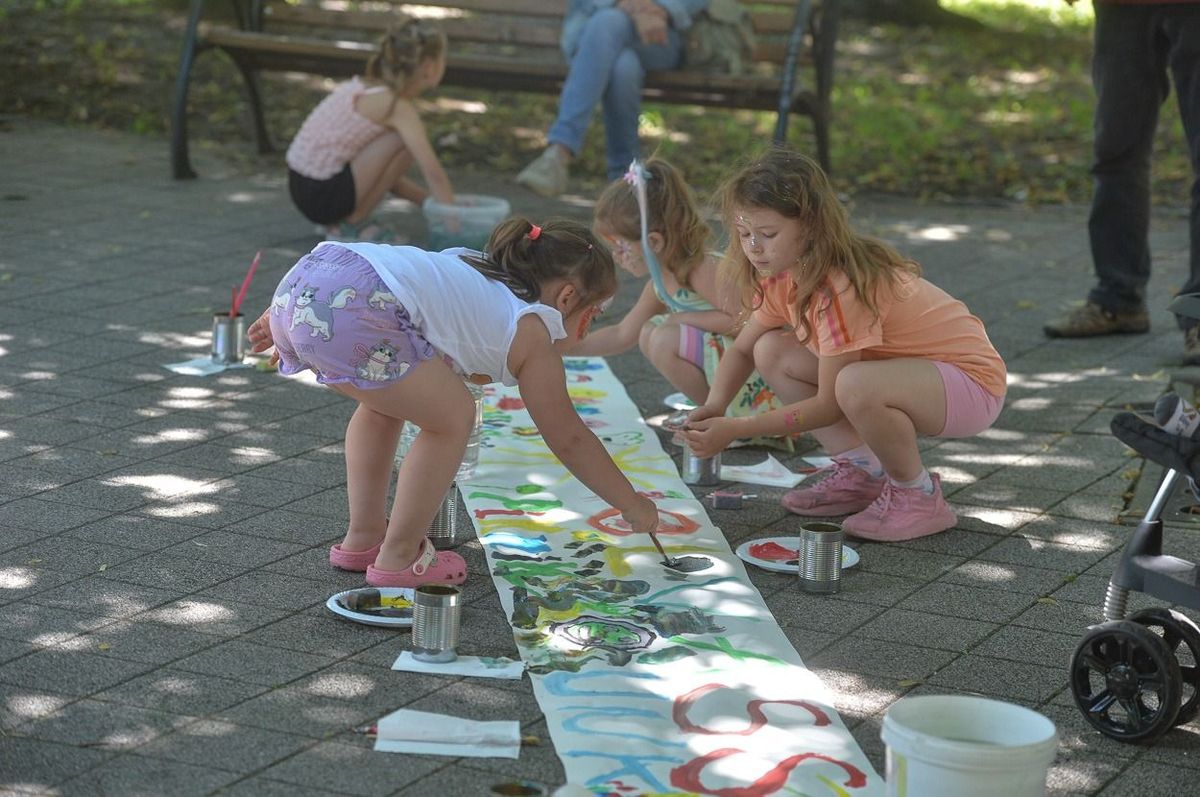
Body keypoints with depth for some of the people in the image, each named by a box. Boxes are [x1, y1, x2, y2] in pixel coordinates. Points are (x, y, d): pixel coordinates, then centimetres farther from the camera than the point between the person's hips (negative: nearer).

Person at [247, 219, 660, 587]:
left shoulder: (473, 269, 33)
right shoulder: (533, 334, 14)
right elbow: (569, 440, 19)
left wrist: (283, 317, 33)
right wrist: (633, 505, 30)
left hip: (297, 285, 9)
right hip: (350, 314, -9)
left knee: (385, 404, 31)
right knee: (452, 417, 9)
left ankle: (362, 538, 36)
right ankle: (398, 558, 15)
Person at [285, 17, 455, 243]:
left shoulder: (366, 89, 12)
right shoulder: (397, 105, -14)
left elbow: (383, 174, 18)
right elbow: (434, 173, -19)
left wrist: (429, 199, 14)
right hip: (323, 196, -9)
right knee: (405, 142, -13)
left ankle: (340, 220, 14)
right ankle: (352, 223, -3)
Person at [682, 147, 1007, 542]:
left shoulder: (842, 287, -30)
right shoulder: (784, 274, -3)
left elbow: (828, 405, -26)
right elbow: (741, 349, 7)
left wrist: (733, 430, -26)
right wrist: (713, 406, -13)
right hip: (900, 370, 9)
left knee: (855, 384, -39)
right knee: (773, 351, -3)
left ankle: (918, 496, -12)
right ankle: (863, 474, 6)